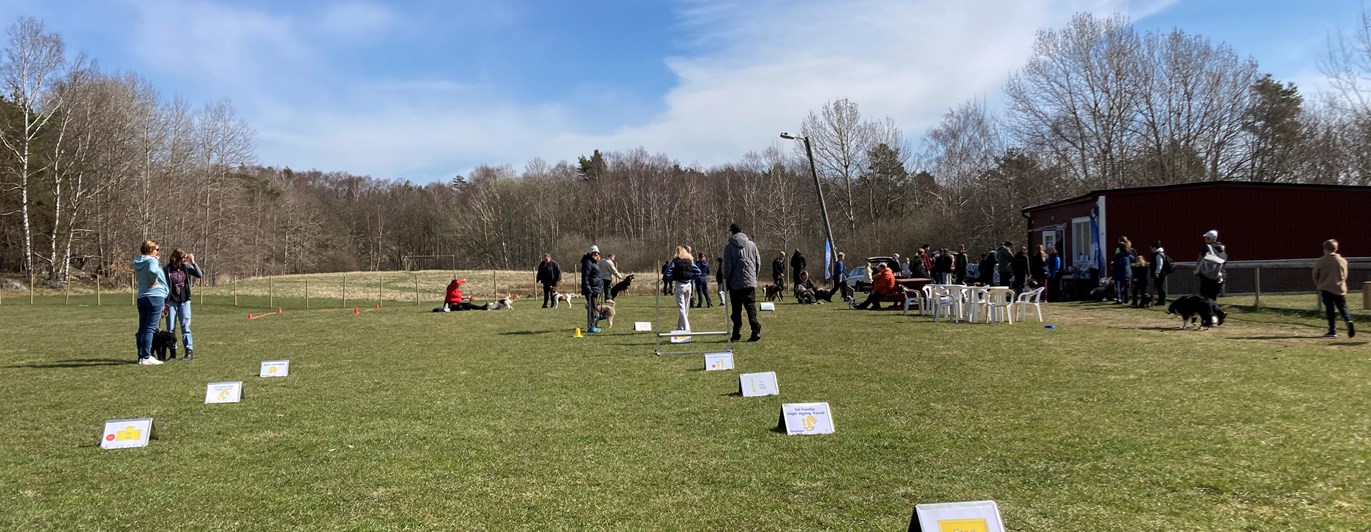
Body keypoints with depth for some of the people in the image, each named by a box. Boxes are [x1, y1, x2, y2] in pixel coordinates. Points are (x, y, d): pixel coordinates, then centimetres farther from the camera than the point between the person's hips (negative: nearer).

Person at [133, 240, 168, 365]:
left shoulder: (137, 263, 12)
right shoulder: (152, 261, -12)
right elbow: (153, 270, -33)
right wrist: (154, 281, -16)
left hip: (141, 298, 8)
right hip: (155, 297, -8)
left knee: (142, 328, 12)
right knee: (150, 328, -7)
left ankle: (141, 356, 15)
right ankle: (146, 357, -8)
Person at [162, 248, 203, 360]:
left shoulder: (186, 266, 1)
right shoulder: (167, 269, -6)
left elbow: (200, 275, -3)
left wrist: (193, 262, -13)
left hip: (184, 301, 1)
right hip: (171, 302, -1)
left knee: (185, 326, -1)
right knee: (170, 328, 4)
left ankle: (189, 351, -1)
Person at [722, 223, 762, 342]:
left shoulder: (729, 247, -4)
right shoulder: (752, 245, 7)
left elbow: (727, 266, -5)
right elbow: (758, 263, 10)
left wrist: (726, 281, 4)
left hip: (735, 284, -3)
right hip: (750, 283, 3)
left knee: (736, 310, 5)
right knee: (751, 308, 3)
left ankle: (736, 333, 7)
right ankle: (756, 331, -10)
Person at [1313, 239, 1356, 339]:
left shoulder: (1319, 262, -8)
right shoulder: (1343, 261, 1)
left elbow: (1315, 276, 2)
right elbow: (1345, 276, 11)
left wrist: (1320, 285, 20)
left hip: (1326, 289, -2)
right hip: (1340, 289, 2)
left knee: (1329, 310, 4)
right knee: (1343, 308, 9)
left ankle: (1332, 330, 2)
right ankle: (1349, 321, -17)